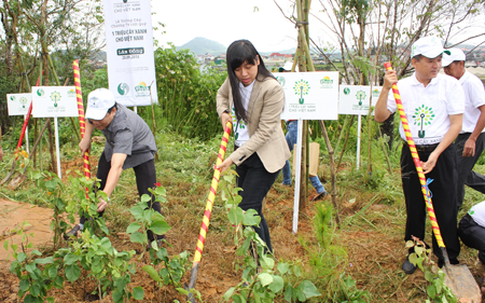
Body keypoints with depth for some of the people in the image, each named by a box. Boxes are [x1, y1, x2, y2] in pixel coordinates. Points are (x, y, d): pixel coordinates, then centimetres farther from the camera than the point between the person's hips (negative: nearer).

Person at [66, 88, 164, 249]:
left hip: (141, 151, -7)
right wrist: (86, 138, -3)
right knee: (98, 186, 9)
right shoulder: (101, 108, -25)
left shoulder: (123, 128, -45)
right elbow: (90, 118, 5)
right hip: (113, 147, 7)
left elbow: (117, 166, -55)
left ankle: (156, 238, -2)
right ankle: (84, 225, 25)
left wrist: (106, 196, -63)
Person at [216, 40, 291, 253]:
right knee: (252, 208, 16)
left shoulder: (272, 89, -24)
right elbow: (222, 94, 22)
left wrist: (234, 158, -24)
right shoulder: (233, 81, -3)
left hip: (265, 157, -8)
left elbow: (263, 133, -23)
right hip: (242, 151, 8)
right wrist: (223, 112, 1)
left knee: (248, 209, -11)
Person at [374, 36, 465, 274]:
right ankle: (414, 253, 29)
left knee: (445, 209, 2)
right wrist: (386, 89, -20)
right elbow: (380, 117, -6)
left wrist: (435, 154, -13)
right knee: (414, 208, 11)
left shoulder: (450, 84, -3)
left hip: (442, 153, -1)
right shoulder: (402, 86, 0)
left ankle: (448, 260, 19)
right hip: (411, 153, 1)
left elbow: (456, 124, -5)